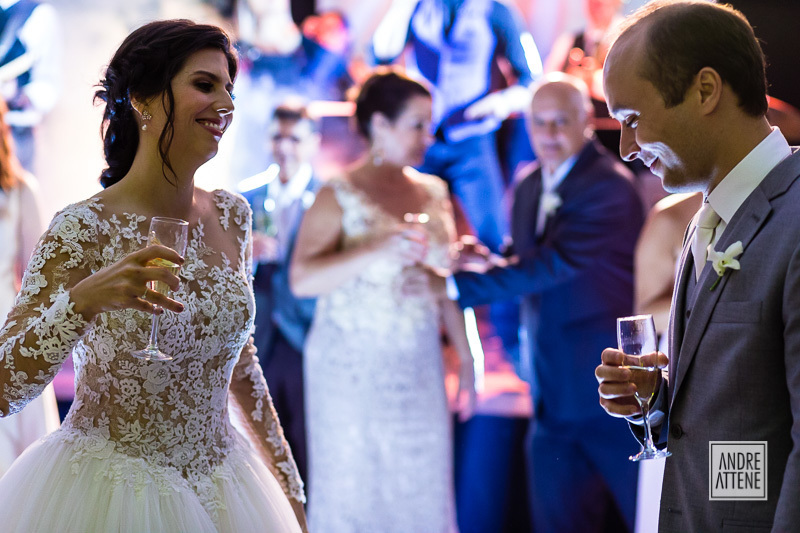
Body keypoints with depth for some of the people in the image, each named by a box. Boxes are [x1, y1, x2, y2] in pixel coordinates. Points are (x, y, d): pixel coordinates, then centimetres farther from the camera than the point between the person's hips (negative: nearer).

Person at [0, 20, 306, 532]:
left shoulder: (231, 215, 1)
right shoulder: (83, 230, -17)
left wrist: (286, 481, 15)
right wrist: (84, 300, -34)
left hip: (221, 485, 5)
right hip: (113, 487, -5)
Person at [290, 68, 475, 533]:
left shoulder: (434, 192, 9)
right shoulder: (340, 195, -7)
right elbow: (302, 280, -18)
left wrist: (467, 357, 10)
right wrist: (377, 250, -27)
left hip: (419, 368, 5)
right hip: (353, 368, -5)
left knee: (422, 490, 5)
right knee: (354, 491, 2)